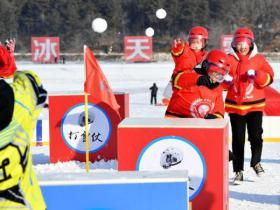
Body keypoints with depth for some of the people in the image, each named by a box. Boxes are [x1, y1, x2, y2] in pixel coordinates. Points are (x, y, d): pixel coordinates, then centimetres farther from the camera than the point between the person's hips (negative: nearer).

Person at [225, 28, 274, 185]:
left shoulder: (258, 59, 0)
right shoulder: (230, 60, 2)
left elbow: (269, 78, -5)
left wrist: (257, 75, -23)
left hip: (255, 105, -1)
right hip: (235, 105, 1)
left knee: (256, 135, -2)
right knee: (238, 139, 5)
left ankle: (256, 162, 24)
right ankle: (239, 170, 13)